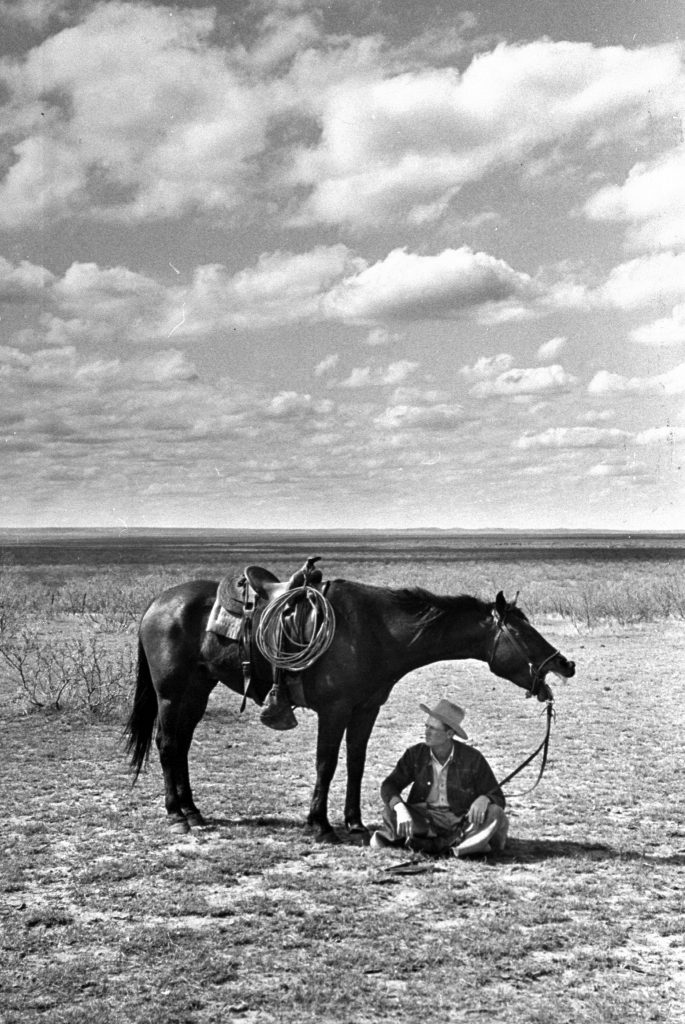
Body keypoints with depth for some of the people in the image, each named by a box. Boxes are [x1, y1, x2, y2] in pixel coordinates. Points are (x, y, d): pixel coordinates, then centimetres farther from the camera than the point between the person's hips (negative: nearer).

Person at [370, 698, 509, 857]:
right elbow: (389, 786, -7)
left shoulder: (472, 758, -5)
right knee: (390, 812, -27)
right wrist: (400, 808, -30)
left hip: (462, 821, -1)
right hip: (424, 821, 1)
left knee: (495, 815, -29)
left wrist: (484, 799, -27)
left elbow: (498, 798, -1)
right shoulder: (415, 754, -1)